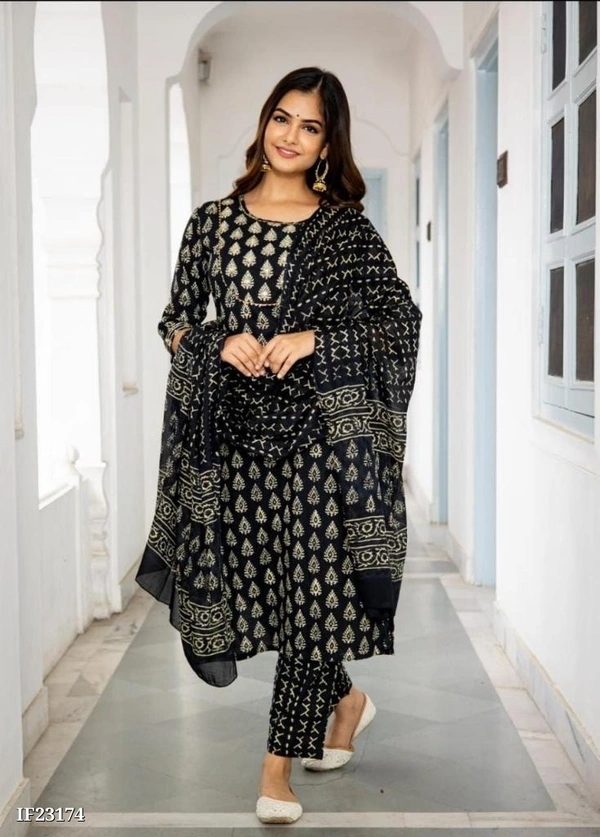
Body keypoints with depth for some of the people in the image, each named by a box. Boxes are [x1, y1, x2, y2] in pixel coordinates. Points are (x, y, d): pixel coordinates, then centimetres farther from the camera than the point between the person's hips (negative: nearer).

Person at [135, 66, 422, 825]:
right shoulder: (212, 222, 9)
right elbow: (174, 321, 12)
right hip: (235, 430, 3)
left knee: (311, 589, -2)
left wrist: (312, 340, -12)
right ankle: (346, 700, 36)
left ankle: (279, 766, 13)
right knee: (260, 584, 8)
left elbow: (403, 320, 0)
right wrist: (221, 342, -8)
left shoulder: (344, 228, 2)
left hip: (319, 429, -2)